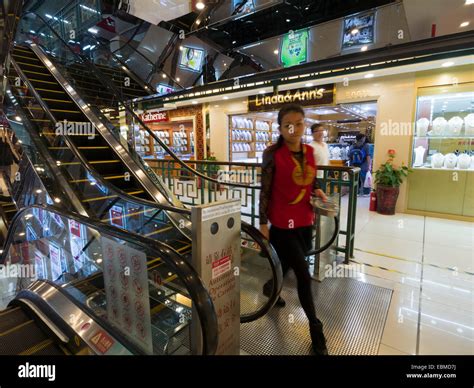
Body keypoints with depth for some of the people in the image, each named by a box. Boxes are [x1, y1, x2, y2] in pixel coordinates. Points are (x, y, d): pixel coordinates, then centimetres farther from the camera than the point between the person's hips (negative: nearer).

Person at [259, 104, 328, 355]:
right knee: (304, 275, 1)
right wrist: (263, 224, -9)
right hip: (282, 224, -6)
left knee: (288, 265, 22)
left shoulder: (310, 152, 4)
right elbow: (265, 191, -11)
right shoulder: (273, 153, -13)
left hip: (305, 222, 6)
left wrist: (318, 192, -4)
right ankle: (315, 328, 24)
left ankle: (270, 288, 55)